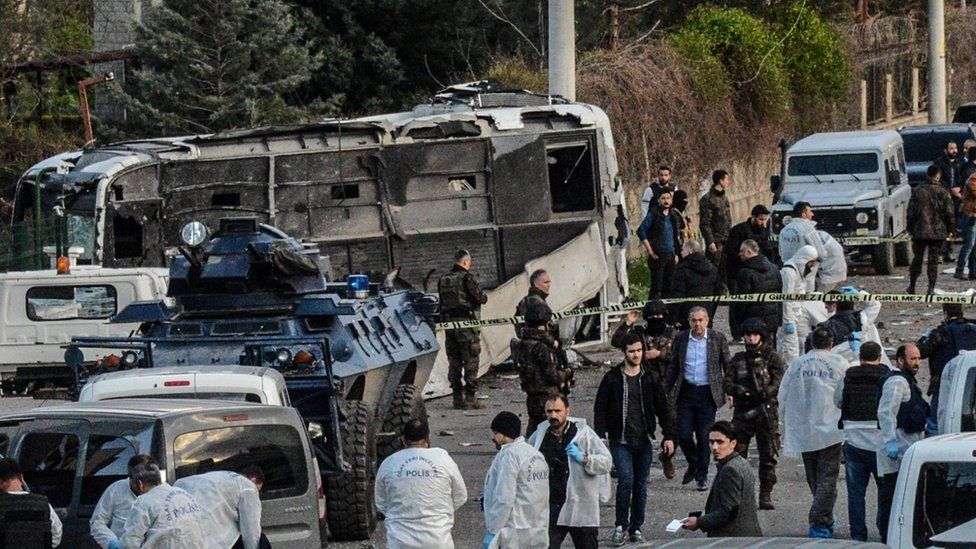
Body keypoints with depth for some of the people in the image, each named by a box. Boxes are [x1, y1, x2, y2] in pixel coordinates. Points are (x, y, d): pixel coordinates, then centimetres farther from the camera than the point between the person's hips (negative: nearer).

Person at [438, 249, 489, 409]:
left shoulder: (443, 280, 9)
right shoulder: (466, 278, -12)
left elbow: (442, 303, 13)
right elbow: (481, 298, -10)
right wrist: (483, 294, 10)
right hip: (466, 323, -6)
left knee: (454, 361, 10)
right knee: (470, 361, -1)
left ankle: (457, 397, 12)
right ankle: (470, 397, -4)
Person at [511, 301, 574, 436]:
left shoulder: (523, 343, 6)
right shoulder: (542, 347, -20)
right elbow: (553, 376, -19)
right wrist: (567, 372, 0)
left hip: (531, 397, 9)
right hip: (546, 398, -9)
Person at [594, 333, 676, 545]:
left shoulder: (652, 378, 6)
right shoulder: (612, 378, 0)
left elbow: (664, 409, 9)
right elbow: (600, 408, 2)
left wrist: (668, 436, 3)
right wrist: (601, 435, -6)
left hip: (644, 440, 3)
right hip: (620, 441, -3)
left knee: (641, 486, 7)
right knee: (626, 480, -16)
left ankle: (636, 528, 19)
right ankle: (620, 526, -2)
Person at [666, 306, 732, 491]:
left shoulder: (717, 339, -1)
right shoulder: (681, 339, 5)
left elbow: (728, 365, 5)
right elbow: (674, 367, 13)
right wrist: (666, 390, 8)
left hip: (707, 393, -2)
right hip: (686, 392, 2)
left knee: (704, 436, 0)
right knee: (683, 434, -1)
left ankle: (702, 475, 14)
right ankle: (693, 464, 26)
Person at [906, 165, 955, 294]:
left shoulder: (917, 191, -2)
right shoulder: (943, 192, -5)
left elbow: (910, 212, 1)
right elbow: (949, 214, -2)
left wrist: (910, 229, 10)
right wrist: (949, 230, 10)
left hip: (920, 231, 1)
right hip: (938, 232, -1)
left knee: (917, 258, 13)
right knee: (933, 260, 4)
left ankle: (912, 286, 19)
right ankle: (931, 287, -1)